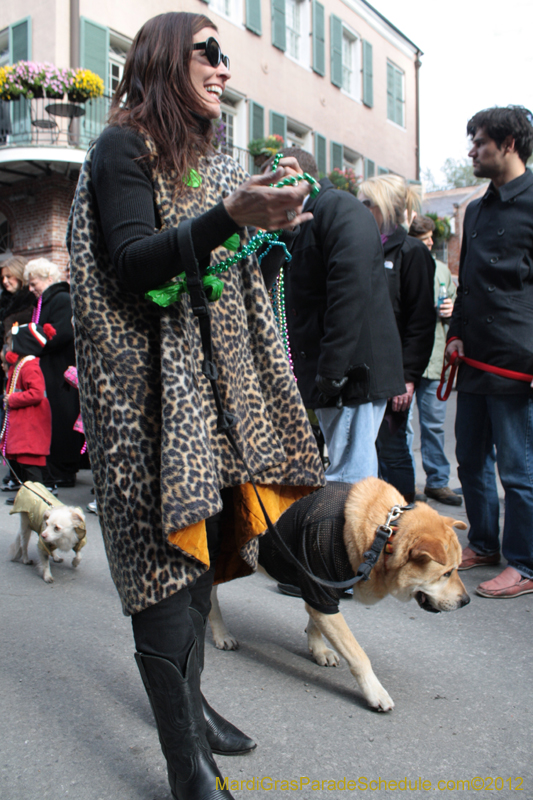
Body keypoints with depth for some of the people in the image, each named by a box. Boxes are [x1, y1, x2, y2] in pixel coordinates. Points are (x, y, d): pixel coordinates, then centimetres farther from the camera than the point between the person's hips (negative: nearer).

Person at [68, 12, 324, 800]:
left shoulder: (211, 157, 19)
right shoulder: (124, 148, -4)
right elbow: (131, 266, -18)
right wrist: (229, 217, -27)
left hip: (214, 376, 8)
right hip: (151, 384, -8)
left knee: (200, 539, 11)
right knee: (167, 555, -7)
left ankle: (188, 700, 30)